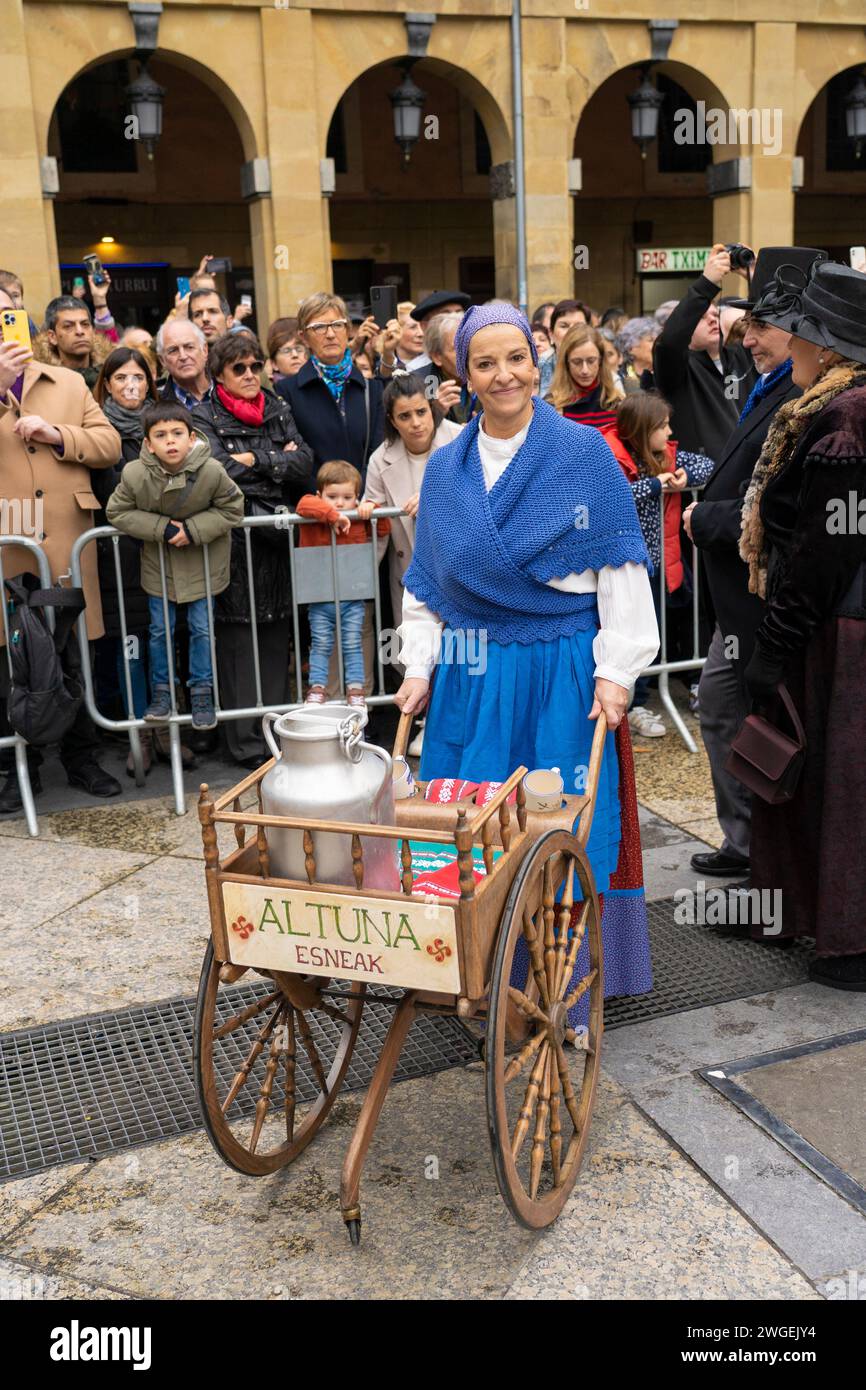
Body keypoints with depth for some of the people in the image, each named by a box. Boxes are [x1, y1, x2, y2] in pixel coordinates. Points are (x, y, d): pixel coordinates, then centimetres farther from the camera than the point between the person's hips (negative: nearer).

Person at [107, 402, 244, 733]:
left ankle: (202, 692, 21)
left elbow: (232, 508, -12)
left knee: (201, 628, 6)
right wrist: (161, 528, -22)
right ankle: (161, 692, 25)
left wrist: (193, 529, -23)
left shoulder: (211, 471, -26)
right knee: (160, 629, 10)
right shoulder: (134, 474, -24)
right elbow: (117, 512, -11)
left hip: (202, 560, -1)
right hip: (158, 560, 1)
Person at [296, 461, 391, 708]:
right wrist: (332, 514, -36)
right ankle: (317, 688, 13)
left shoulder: (360, 521, 1)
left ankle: (355, 690, 11)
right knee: (321, 646, 6)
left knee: (352, 646, 6)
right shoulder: (315, 518, -9)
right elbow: (305, 505, -29)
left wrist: (372, 508, -6)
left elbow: (384, 529, 12)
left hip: (353, 598, 2)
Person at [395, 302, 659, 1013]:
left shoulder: (585, 453, -4)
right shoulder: (445, 469, 8)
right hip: (471, 675, 4)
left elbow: (620, 570, -6)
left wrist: (616, 671, -11)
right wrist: (419, 667, 7)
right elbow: (426, 582, 14)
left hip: (562, 672, -3)